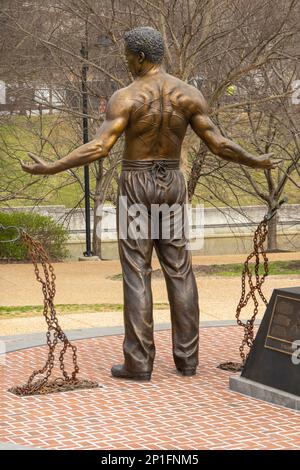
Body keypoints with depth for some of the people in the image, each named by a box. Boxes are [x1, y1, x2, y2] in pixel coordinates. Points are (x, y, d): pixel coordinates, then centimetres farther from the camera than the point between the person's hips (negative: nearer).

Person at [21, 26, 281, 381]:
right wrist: (256, 162, 14)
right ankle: (186, 358, 9)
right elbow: (219, 145, -3)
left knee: (136, 275, -1)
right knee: (179, 272, 9)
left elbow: (99, 148, -21)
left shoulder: (126, 97, -13)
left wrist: (51, 168, -14)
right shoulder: (189, 94, -3)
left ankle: (139, 362, -2)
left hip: (136, 186, -3)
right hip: (171, 185, 4)